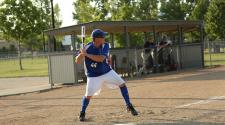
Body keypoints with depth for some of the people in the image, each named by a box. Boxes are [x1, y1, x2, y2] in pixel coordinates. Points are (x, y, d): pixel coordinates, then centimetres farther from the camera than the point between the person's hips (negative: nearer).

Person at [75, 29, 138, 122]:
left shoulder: (105, 45, -13)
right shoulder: (87, 48, -18)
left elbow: (101, 58, -27)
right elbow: (77, 61, -17)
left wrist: (86, 54, -27)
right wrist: (81, 54, -37)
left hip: (107, 72, 3)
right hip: (94, 76, -3)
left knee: (122, 84, -3)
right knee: (88, 95, -7)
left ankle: (129, 106, 10)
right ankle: (82, 113, 16)